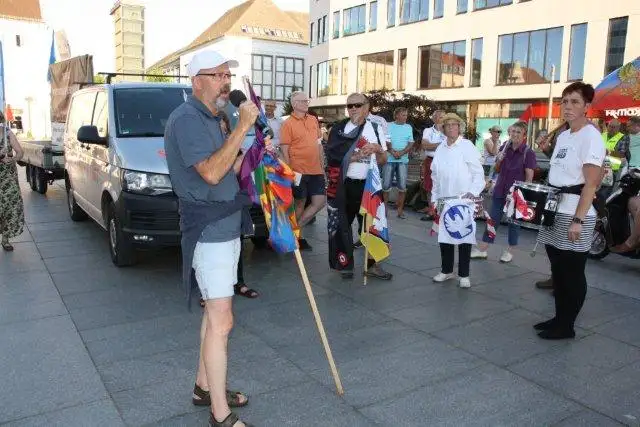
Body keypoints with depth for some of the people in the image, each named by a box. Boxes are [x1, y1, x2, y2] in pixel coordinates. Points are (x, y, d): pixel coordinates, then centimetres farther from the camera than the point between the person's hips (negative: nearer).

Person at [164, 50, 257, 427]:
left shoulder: (210, 120, 17)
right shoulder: (187, 119, -14)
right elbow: (211, 172, -26)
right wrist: (243, 127, -24)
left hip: (227, 228, 10)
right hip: (209, 233, -10)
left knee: (214, 312, 17)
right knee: (221, 321, -7)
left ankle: (205, 385, 31)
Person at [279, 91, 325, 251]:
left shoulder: (313, 120, 12)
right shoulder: (288, 124, -7)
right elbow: (284, 151, -9)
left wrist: (322, 165, 15)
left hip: (316, 171, 6)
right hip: (299, 171, -6)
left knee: (320, 201, 3)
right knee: (300, 203, 4)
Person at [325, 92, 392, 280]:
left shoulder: (375, 129, 9)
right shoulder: (339, 128, 2)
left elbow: (383, 161, 10)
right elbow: (333, 156, -8)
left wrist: (378, 149, -10)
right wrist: (356, 156, -17)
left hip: (367, 184, 2)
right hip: (343, 185, -2)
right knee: (342, 225, 5)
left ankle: (372, 264, 20)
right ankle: (344, 263, 19)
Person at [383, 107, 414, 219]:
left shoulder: (409, 127, 12)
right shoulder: (388, 126, 6)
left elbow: (410, 144, 3)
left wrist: (401, 153, -14)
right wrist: (393, 152, -18)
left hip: (403, 160, 2)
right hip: (389, 160, -2)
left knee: (402, 186, -1)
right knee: (386, 185, -1)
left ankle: (400, 209, 7)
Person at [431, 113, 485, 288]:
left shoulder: (468, 146, -5)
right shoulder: (440, 149, 10)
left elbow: (478, 173, -7)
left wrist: (473, 192, -20)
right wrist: (434, 198, 11)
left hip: (464, 201, -5)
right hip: (444, 200, 5)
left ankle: (464, 274, 12)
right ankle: (447, 270, 24)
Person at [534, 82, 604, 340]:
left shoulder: (591, 137, -11)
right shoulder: (563, 136, 14)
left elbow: (591, 184, -17)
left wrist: (578, 220, -22)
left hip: (575, 215, -8)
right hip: (555, 214, 8)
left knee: (573, 273, 2)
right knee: (558, 271, 15)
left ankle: (567, 326, 13)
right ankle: (559, 318, 27)